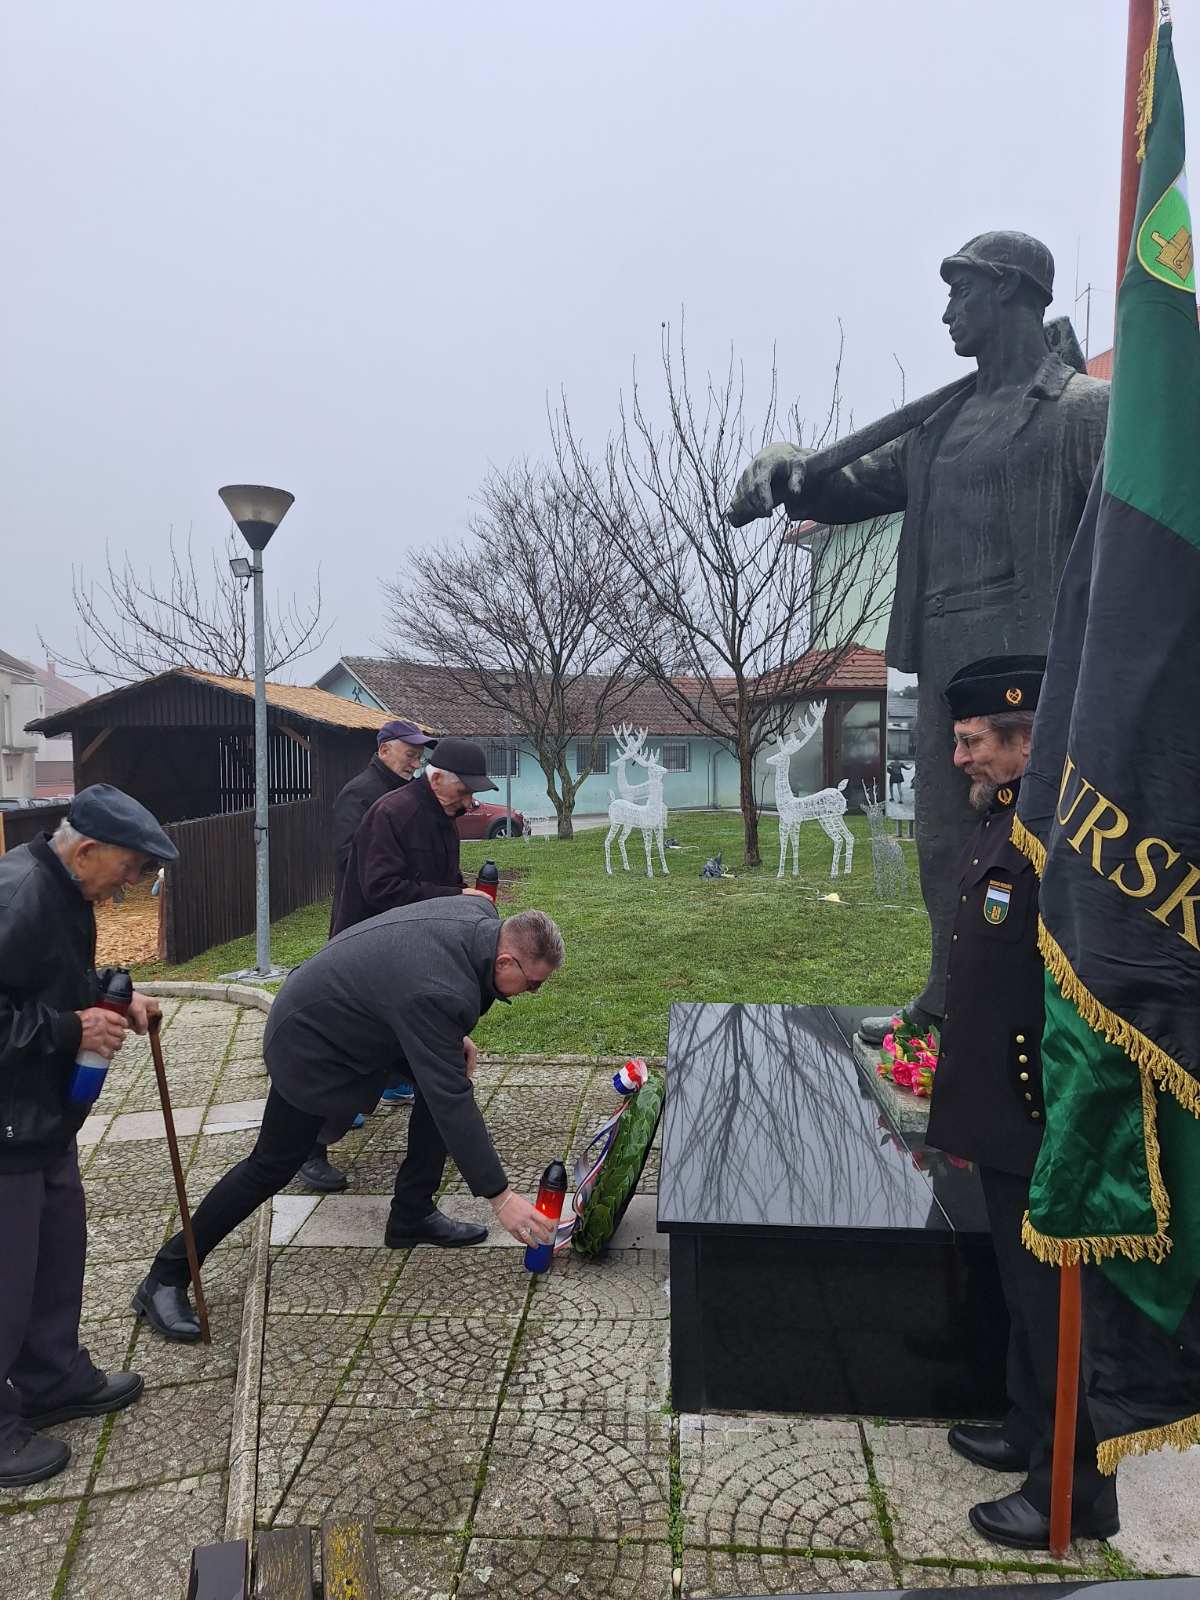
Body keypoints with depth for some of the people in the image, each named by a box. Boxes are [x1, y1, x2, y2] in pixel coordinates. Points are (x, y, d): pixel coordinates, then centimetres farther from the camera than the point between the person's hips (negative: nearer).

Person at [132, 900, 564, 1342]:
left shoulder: (480, 915, -15)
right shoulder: (437, 994, -39)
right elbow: (451, 1103, -34)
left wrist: (453, 1037, 7)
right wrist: (500, 1196, -27)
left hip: (359, 1013, 9)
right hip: (310, 1046, -9)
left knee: (448, 1070, 3)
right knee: (273, 1166, 1)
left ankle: (412, 1214, 15)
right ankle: (165, 1278, 18)